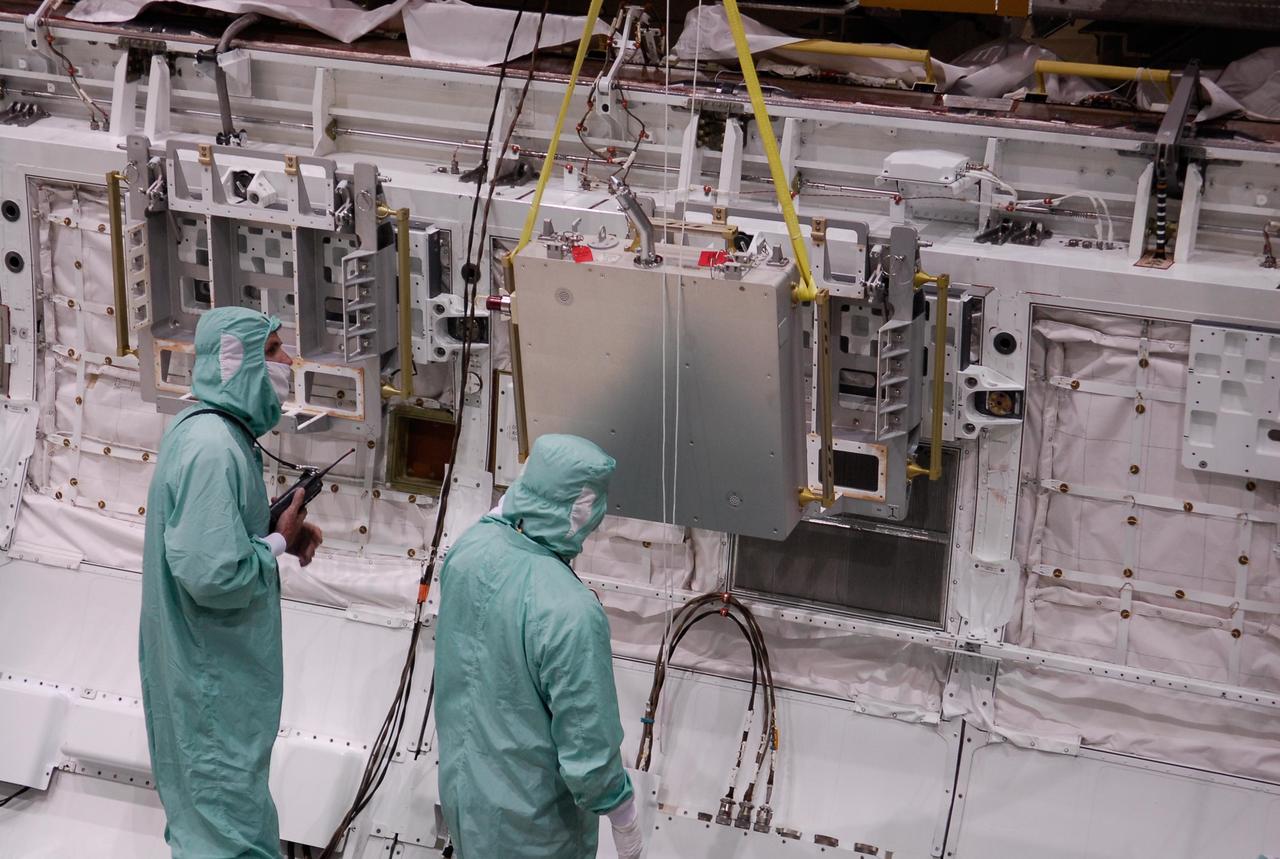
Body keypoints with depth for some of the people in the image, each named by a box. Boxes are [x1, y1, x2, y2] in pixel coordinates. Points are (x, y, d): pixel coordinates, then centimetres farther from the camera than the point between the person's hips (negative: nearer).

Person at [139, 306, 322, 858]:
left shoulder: (205, 431, 6)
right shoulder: (213, 447, -26)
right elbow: (215, 575, -31)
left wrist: (281, 528, 2)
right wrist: (279, 543, -15)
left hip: (211, 663, 10)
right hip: (214, 681, -10)